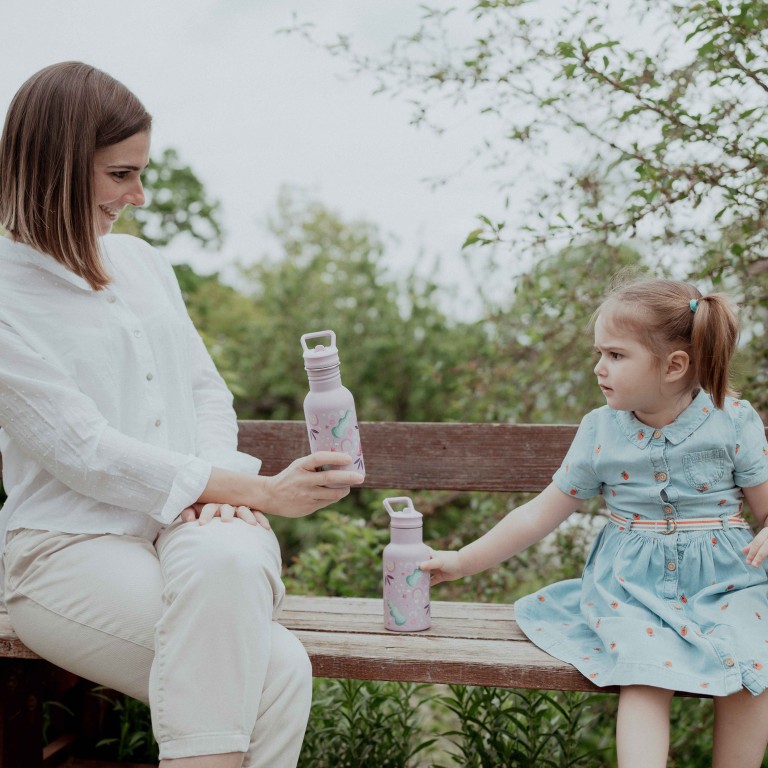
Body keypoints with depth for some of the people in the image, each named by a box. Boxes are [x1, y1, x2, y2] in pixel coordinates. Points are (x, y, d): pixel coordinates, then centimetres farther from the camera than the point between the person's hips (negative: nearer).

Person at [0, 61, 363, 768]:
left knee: (223, 562, -34)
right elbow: (85, 452, -14)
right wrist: (264, 492, -16)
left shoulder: (143, 262, 15)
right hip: (75, 545, -4)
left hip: (193, 521, 5)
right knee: (277, 671, -27)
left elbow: (206, 391, 18)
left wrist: (223, 478, -6)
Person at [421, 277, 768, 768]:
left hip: (725, 579, 0)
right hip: (633, 584, 0)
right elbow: (542, 513, 6)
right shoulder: (600, 430, 1)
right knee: (646, 675, -27)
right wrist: (462, 562, 5)